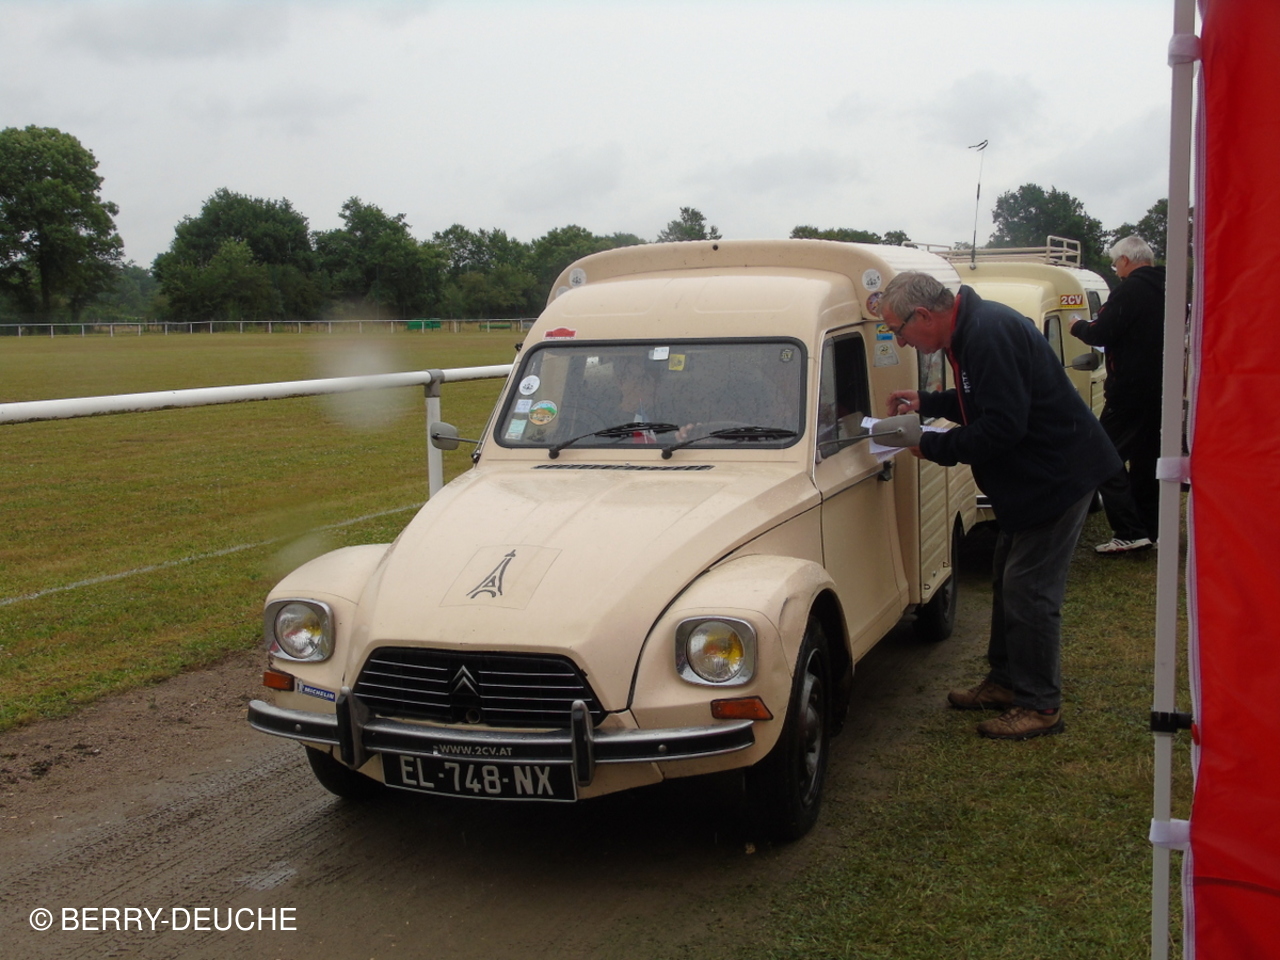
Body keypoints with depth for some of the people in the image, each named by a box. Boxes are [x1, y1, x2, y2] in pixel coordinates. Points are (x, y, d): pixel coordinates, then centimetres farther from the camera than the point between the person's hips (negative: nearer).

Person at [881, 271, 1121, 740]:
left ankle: (1040, 705, 6)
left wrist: (934, 447, -18)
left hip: (1057, 473, -11)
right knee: (1008, 581, 18)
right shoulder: (971, 328, 8)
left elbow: (1003, 426, -29)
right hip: (1032, 475, 11)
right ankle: (1006, 681, 31)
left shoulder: (989, 334, -26)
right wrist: (926, 402, 10)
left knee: (1029, 590, -6)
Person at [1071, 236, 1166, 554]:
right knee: (1147, 459, 15)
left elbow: (1101, 334, -18)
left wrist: (1078, 326, 2)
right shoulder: (1165, 289, 13)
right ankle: (1148, 530, 21)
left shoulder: (1130, 290, -15)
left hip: (1132, 390, -9)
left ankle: (1129, 532, -11)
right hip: (1160, 391, 9)